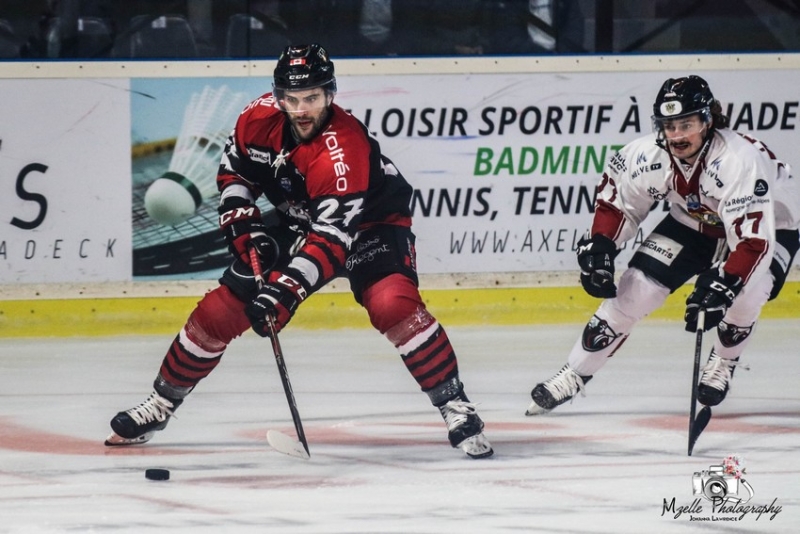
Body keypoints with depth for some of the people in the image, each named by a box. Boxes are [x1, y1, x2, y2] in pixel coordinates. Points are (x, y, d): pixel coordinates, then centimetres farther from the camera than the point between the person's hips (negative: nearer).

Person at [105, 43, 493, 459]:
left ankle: (455, 406, -21)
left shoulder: (344, 150, -37)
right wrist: (244, 226, -11)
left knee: (392, 304, -32)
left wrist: (285, 290, -48)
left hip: (368, 222, -5)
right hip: (297, 221, 5)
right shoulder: (261, 118, -18)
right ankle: (161, 404, 16)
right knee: (221, 310, -2)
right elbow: (234, 168, 3)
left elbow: (332, 236, -41)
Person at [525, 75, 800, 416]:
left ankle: (724, 361, -1)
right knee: (636, 287, -8)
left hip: (769, 224, -4)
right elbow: (615, 196, -3)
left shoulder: (739, 160, -40)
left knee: (745, 290, -32)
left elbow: (754, 239, -43)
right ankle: (575, 374, 6)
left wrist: (722, 285, -54)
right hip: (694, 222, 4)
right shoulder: (648, 155, -24)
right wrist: (598, 247, -12)